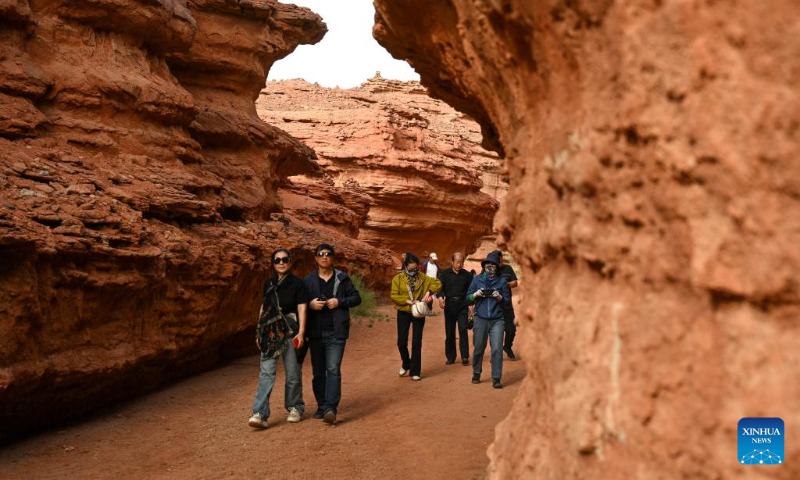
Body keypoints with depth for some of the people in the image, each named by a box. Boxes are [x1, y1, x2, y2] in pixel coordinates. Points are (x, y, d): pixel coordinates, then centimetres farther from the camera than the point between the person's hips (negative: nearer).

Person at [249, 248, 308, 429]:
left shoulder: (297, 284, -1)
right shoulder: (269, 283, 13)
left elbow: (302, 309, -7)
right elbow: (263, 308, 18)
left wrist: (301, 332, -17)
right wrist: (259, 333, 16)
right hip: (270, 334, 3)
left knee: (293, 373, 5)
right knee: (266, 372, -6)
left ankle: (295, 408, 23)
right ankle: (260, 414, -10)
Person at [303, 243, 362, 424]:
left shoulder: (342, 279, 4)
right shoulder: (308, 280, 7)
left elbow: (357, 298, 5)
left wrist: (339, 302, -11)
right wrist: (310, 304, -12)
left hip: (336, 333, -2)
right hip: (315, 333, 2)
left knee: (333, 369, -12)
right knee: (318, 372, 9)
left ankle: (331, 408, -15)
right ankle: (321, 406, 20)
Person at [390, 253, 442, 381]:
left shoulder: (422, 277, -1)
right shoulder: (398, 278, -5)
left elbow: (437, 283, -1)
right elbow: (394, 296, -9)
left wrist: (428, 292, -17)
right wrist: (407, 301, -21)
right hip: (403, 313, 0)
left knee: (416, 343, 1)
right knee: (401, 342, 5)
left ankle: (415, 372, 11)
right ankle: (406, 364, 32)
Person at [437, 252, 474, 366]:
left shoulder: (467, 275, 6)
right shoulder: (445, 273, 4)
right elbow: (440, 287, -4)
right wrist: (440, 297, -24)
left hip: (462, 305, 0)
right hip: (449, 305, 0)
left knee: (463, 330, -10)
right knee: (449, 332, 5)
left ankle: (465, 356, -5)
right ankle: (450, 357, 15)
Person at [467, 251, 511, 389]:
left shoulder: (502, 281, 7)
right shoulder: (477, 279, 8)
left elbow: (508, 300, 6)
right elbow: (468, 297, 9)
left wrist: (499, 297, -13)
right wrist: (475, 295, -11)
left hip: (497, 320, -1)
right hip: (480, 319, 1)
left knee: (497, 349, -7)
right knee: (478, 348, 8)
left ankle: (496, 379, -1)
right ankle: (476, 374, 27)